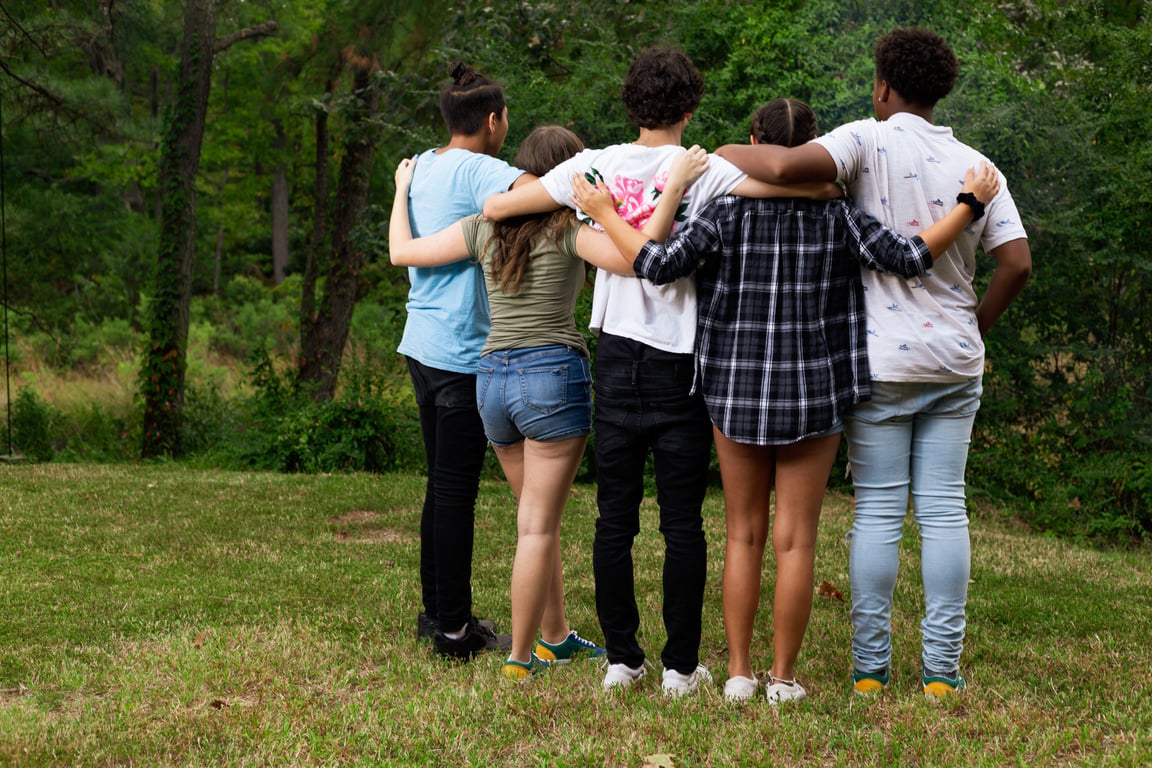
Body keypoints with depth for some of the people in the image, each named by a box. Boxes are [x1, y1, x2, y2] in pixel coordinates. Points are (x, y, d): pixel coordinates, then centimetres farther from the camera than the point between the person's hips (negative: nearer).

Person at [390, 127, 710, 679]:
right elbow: (631, 259, -22)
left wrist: (402, 190, 32)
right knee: (537, 526, 1)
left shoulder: (484, 227, 9)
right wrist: (675, 186, -20)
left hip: (492, 376, 6)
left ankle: (555, 637, 29)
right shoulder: (568, 229, -6)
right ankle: (521, 657, 6)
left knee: (539, 518, 20)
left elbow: (402, 251, 16)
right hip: (554, 372, -6)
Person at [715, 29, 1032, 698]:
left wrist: (730, 153, -5)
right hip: (956, 365, 3)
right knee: (945, 510, 6)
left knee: (877, 510, 3)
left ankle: (871, 666, 7)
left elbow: (787, 167, -25)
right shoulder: (977, 167, 6)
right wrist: (974, 329, 13)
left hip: (881, 360, -3)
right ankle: (943, 668, 8)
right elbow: (1017, 263, 1)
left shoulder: (871, 141, -7)